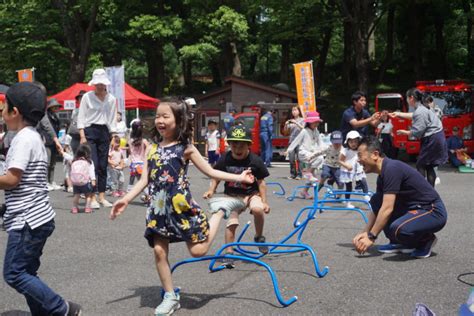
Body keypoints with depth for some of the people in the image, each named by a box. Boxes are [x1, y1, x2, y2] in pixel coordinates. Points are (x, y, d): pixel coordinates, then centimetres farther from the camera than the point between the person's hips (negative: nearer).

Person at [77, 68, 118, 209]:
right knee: (93, 165, -10)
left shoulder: (111, 99, 8)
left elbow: (113, 119, 10)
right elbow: (81, 117, -1)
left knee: (103, 166, 5)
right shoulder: (87, 97, 0)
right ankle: (92, 198, -7)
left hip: (104, 132, 3)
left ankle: (102, 197, 12)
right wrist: (82, 136, -9)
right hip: (90, 131, -3)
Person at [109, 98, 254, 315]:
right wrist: (126, 200, -2)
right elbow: (144, 180, 7)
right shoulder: (153, 148, 8)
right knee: (159, 251, 1)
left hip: (180, 205, -4)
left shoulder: (186, 148, -3)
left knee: (198, 251, -6)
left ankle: (219, 214, 20)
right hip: (158, 207, 4)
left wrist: (239, 177, 0)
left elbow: (210, 172, 3)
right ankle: (170, 296, 18)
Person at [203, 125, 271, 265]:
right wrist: (211, 190, -10)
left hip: (251, 193, -1)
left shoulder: (255, 161, -13)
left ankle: (259, 237, -4)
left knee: (257, 209, -30)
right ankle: (229, 253, 4)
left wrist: (264, 202, -7)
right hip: (232, 195, 2)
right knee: (231, 223, -12)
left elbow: (261, 182, -5)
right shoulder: (225, 159, -10)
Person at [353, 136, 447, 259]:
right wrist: (365, 232, 6)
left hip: (433, 211, -9)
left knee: (398, 229, -35)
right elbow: (377, 208, 16)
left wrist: (371, 237, -21)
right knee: (376, 200, 6)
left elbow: (387, 208, -25)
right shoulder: (382, 175, 9)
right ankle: (398, 243, 10)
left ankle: (426, 240, -2)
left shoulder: (392, 169, -21)